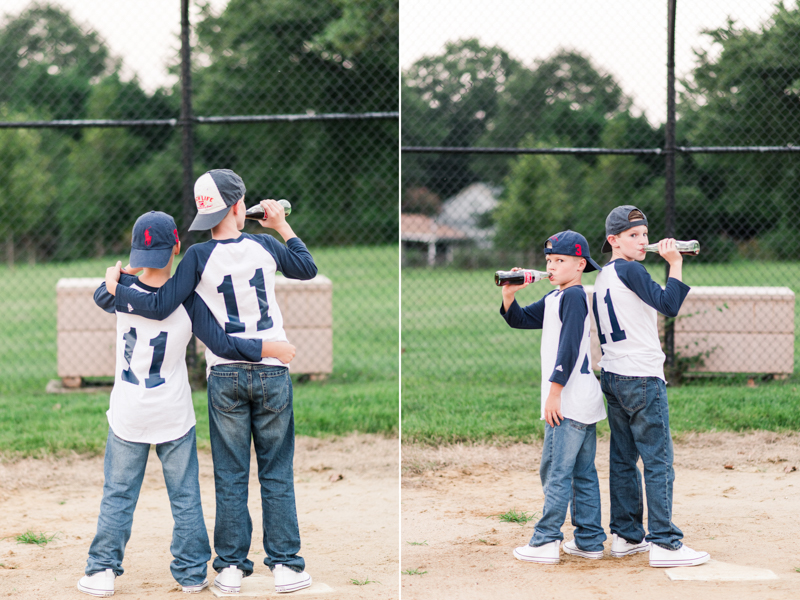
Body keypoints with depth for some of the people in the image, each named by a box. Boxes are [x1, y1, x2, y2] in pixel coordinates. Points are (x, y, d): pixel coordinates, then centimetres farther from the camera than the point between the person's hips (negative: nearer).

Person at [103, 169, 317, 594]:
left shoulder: (200, 256, -9)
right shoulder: (264, 246, -2)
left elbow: (161, 306, -16)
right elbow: (308, 268, 16)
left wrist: (113, 289, -4)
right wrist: (282, 226, 24)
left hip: (225, 376, 0)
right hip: (272, 372, 1)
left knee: (230, 476, 8)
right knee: (277, 473, 8)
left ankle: (231, 567, 11)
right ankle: (284, 564, 9)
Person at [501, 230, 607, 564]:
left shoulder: (574, 296, -13)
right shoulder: (554, 299, 16)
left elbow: (569, 348, -19)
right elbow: (520, 320, 20)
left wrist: (554, 392, -20)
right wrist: (508, 295, 2)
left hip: (569, 400, -10)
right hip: (584, 400, 10)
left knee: (556, 471, -8)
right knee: (583, 473, 12)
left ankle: (546, 543, -6)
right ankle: (590, 541, 17)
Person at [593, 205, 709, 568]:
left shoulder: (602, 278, 13)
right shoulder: (630, 270, -13)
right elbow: (669, 306, -21)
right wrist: (674, 265, -15)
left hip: (612, 377, 9)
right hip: (642, 378, -9)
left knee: (622, 459, 12)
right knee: (658, 461, -7)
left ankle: (625, 536, 17)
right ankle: (664, 544, -8)